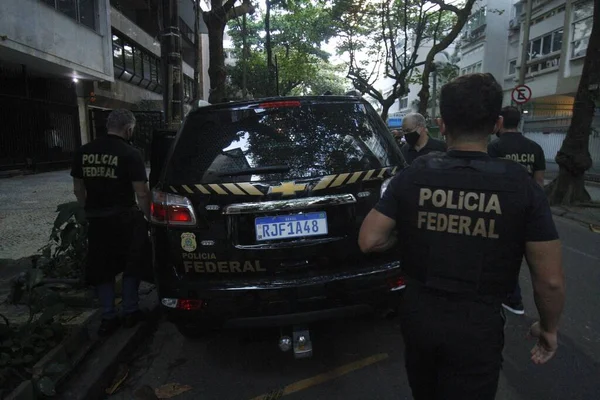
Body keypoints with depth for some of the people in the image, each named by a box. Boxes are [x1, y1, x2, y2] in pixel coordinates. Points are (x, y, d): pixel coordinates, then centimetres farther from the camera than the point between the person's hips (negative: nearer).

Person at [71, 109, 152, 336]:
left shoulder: (83, 152, 4)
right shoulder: (130, 154, -13)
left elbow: (78, 189, 11)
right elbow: (141, 193, -15)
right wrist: (148, 216, -3)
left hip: (96, 220, 5)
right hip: (124, 219, -4)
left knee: (101, 269, 14)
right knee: (131, 266, 13)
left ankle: (108, 318, 20)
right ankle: (130, 313, 20)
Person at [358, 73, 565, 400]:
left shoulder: (412, 176, -11)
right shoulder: (521, 186, -14)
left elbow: (369, 241, -9)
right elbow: (550, 280, -10)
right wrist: (548, 328, 8)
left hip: (418, 313, 2)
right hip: (478, 325, -2)